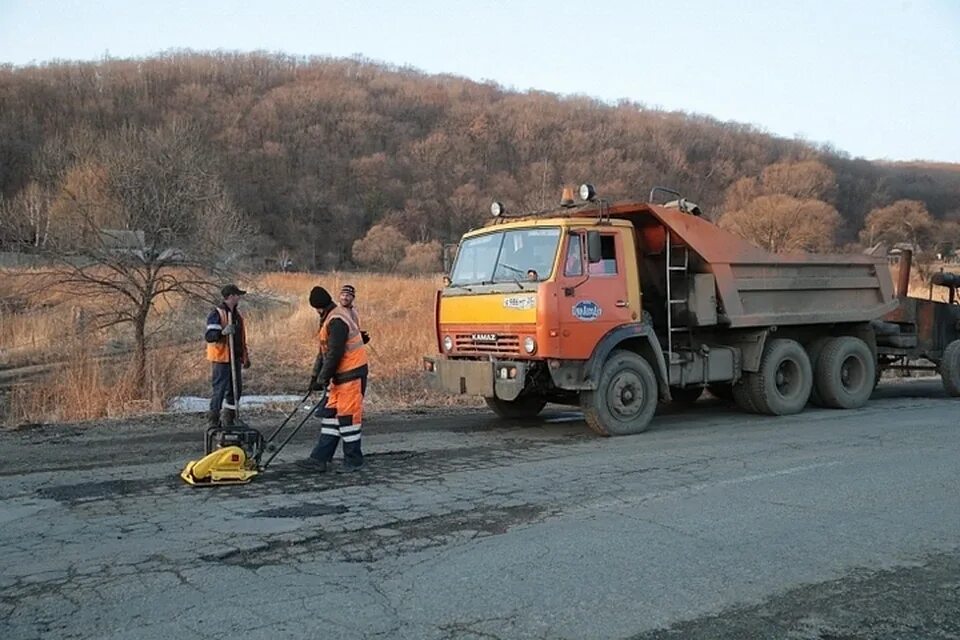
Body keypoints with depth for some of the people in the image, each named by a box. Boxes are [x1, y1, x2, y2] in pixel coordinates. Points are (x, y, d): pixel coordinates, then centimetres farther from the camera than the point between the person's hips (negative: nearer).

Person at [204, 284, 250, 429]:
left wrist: (246, 357, 22)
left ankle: (228, 419, 21)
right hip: (221, 359, -8)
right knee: (219, 389, -6)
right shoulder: (217, 314, -11)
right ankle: (213, 421, 2)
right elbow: (208, 336, -20)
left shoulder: (237, 314, 15)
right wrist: (223, 332, -36)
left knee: (236, 389, 10)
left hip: (235, 359, 8)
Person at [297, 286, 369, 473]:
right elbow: (324, 351, 20)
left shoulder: (337, 321, -18)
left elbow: (335, 354, -21)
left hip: (351, 374, -11)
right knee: (330, 415, 9)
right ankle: (319, 459, 12)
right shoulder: (330, 319, 16)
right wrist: (315, 375, 16)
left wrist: (323, 379, -13)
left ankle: (353, 461, 7)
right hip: (340, 375, 11)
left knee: (347, 416, -4)